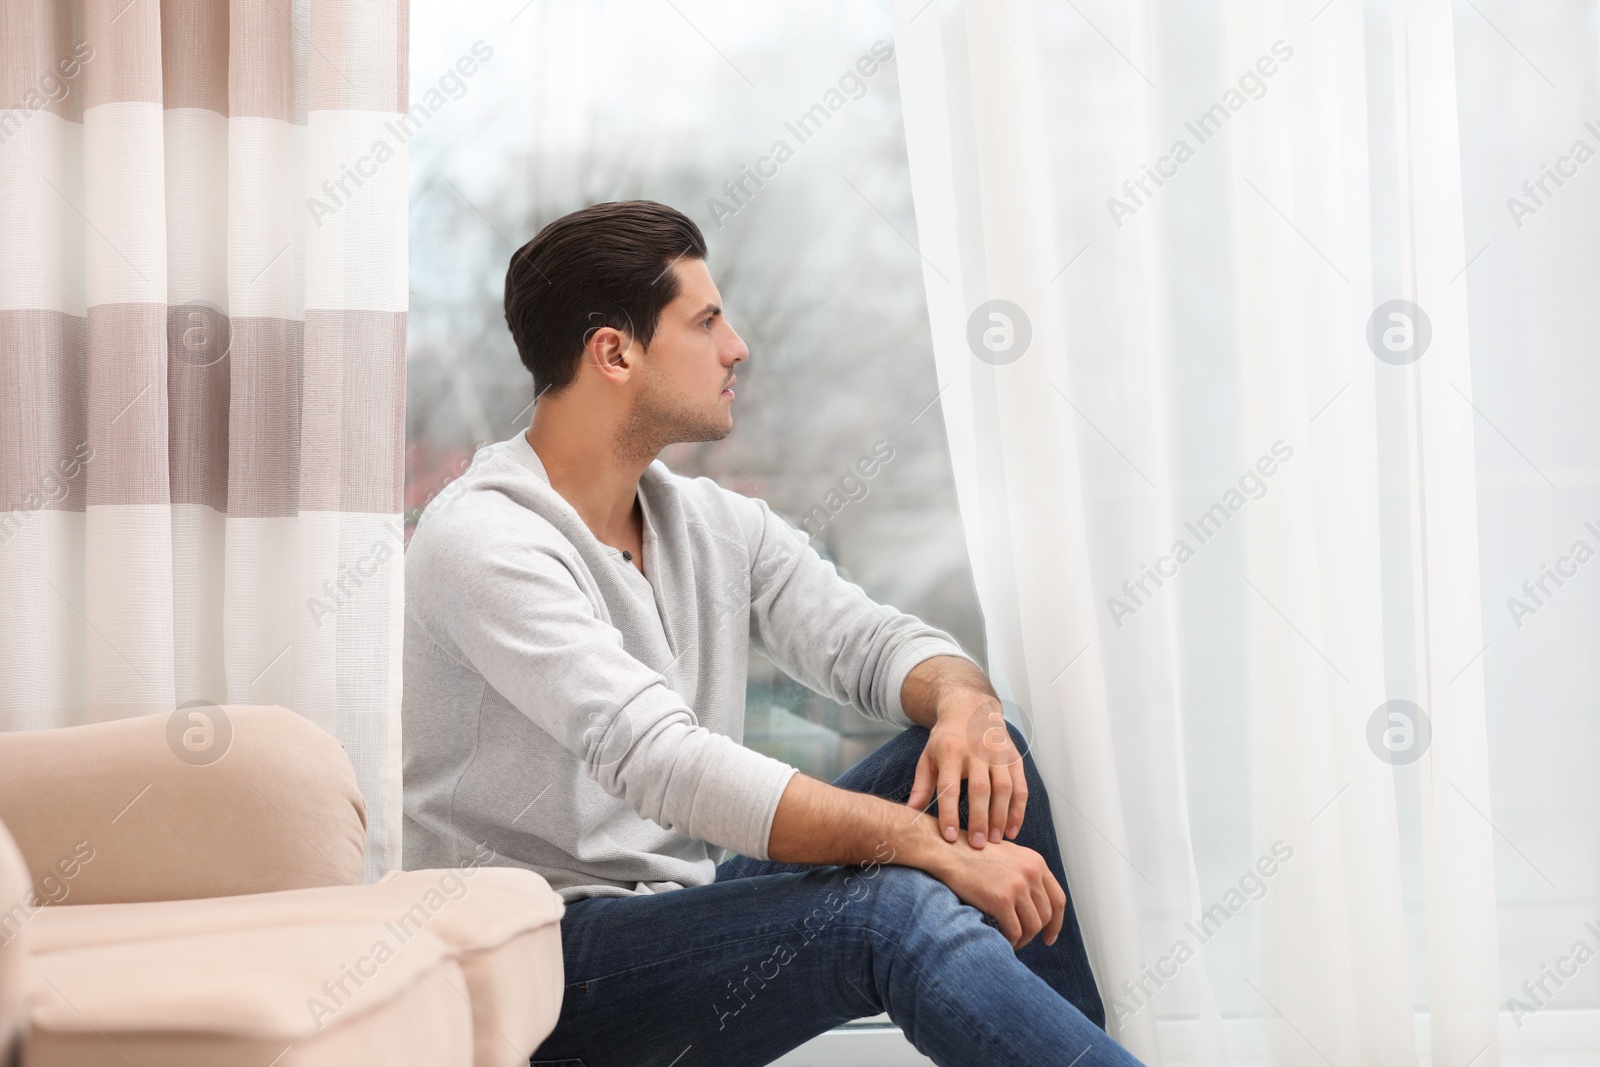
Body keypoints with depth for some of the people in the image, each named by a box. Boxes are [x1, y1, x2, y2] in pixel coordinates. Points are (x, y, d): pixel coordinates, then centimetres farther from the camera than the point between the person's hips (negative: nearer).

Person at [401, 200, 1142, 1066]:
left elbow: (875, 642, 8)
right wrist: (935, 847, -31)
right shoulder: (485, 540, -17)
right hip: (541, 960, -8)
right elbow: (658, 762, -28)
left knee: (978, 758, -8)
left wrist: (964, 704, -19)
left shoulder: (719, 526, 10)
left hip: (686, 914, 8)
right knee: (896, 910, -30)